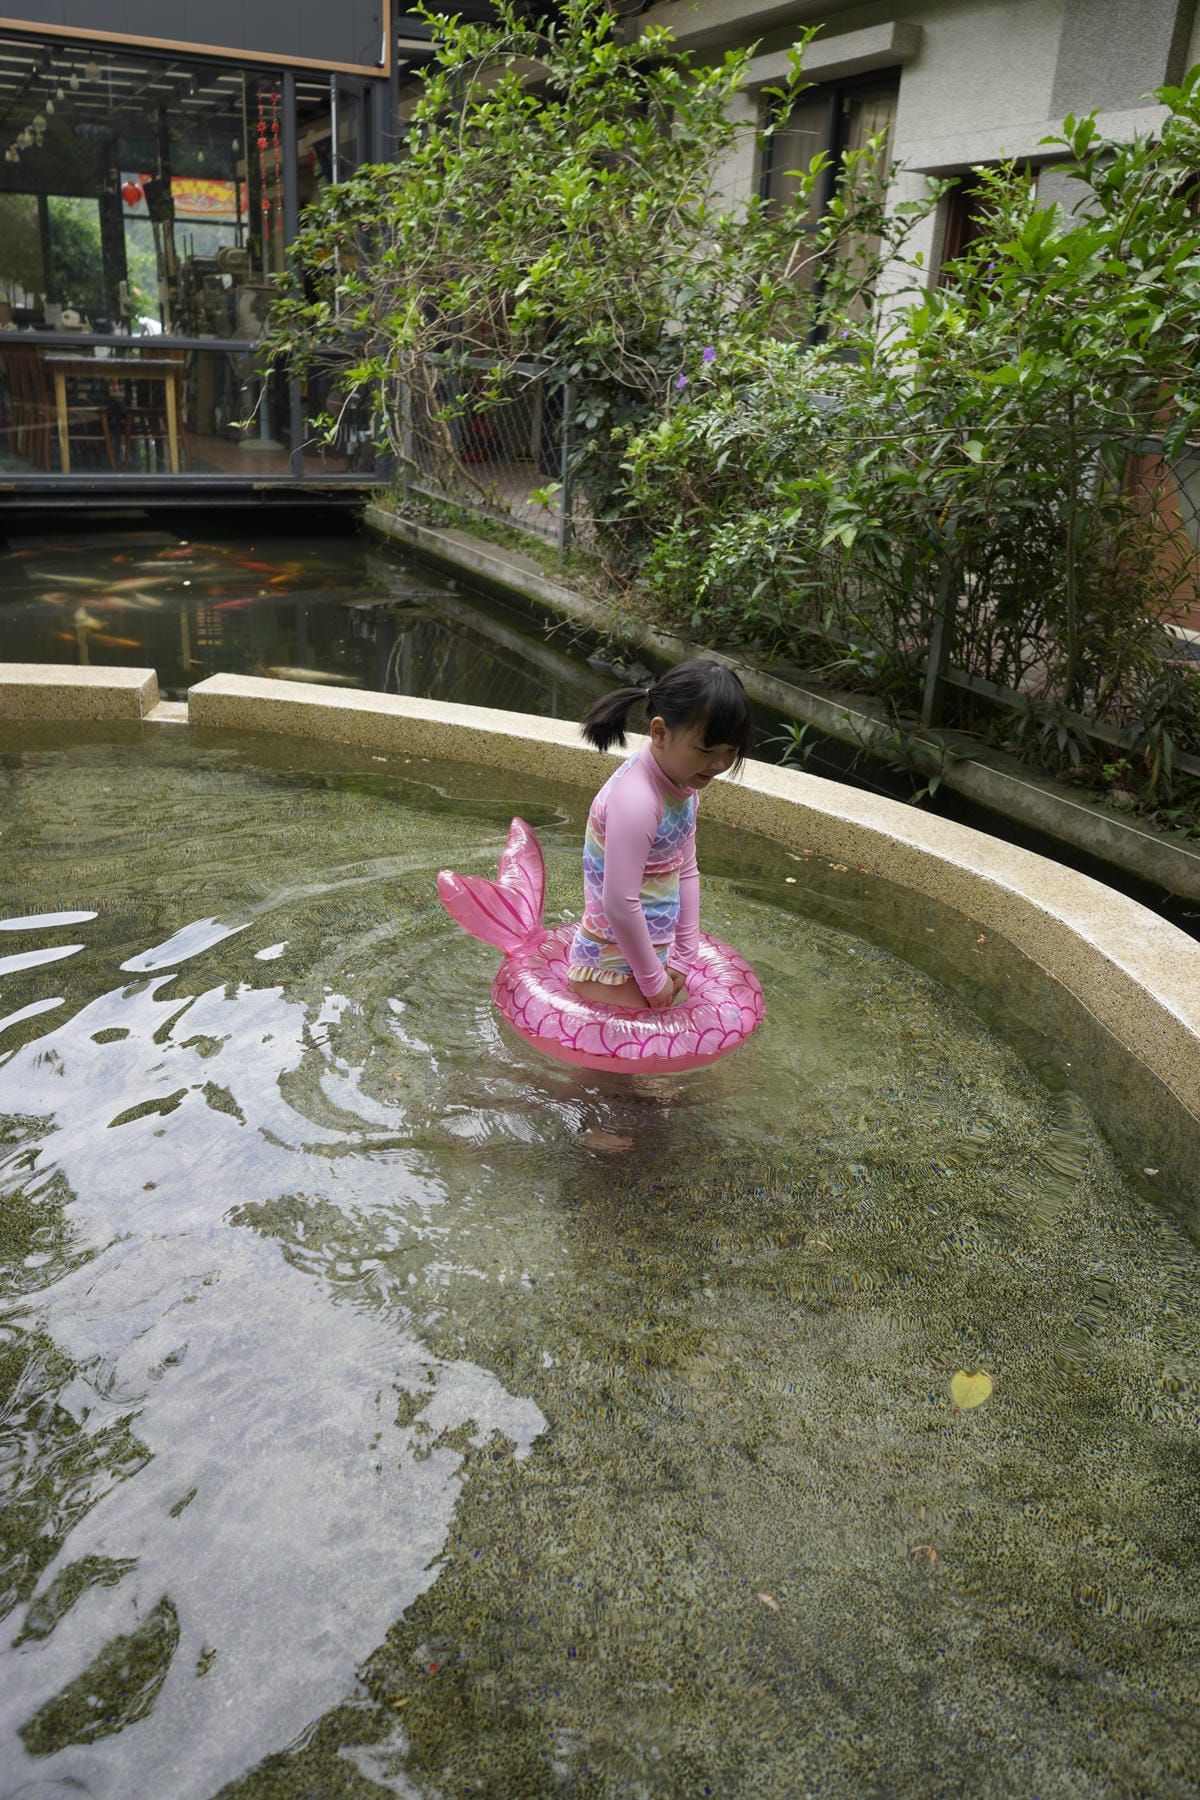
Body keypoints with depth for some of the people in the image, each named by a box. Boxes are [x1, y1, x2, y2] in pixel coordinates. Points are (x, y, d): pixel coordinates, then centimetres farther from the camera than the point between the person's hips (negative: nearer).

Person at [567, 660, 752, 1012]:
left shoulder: (684, 783, 1)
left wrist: (683, 957, 4)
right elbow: (619, 904, -28)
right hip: (612, 968, -9)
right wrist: (653, 980, -16)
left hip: (652, 951, 9)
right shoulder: (636, 800, -29)